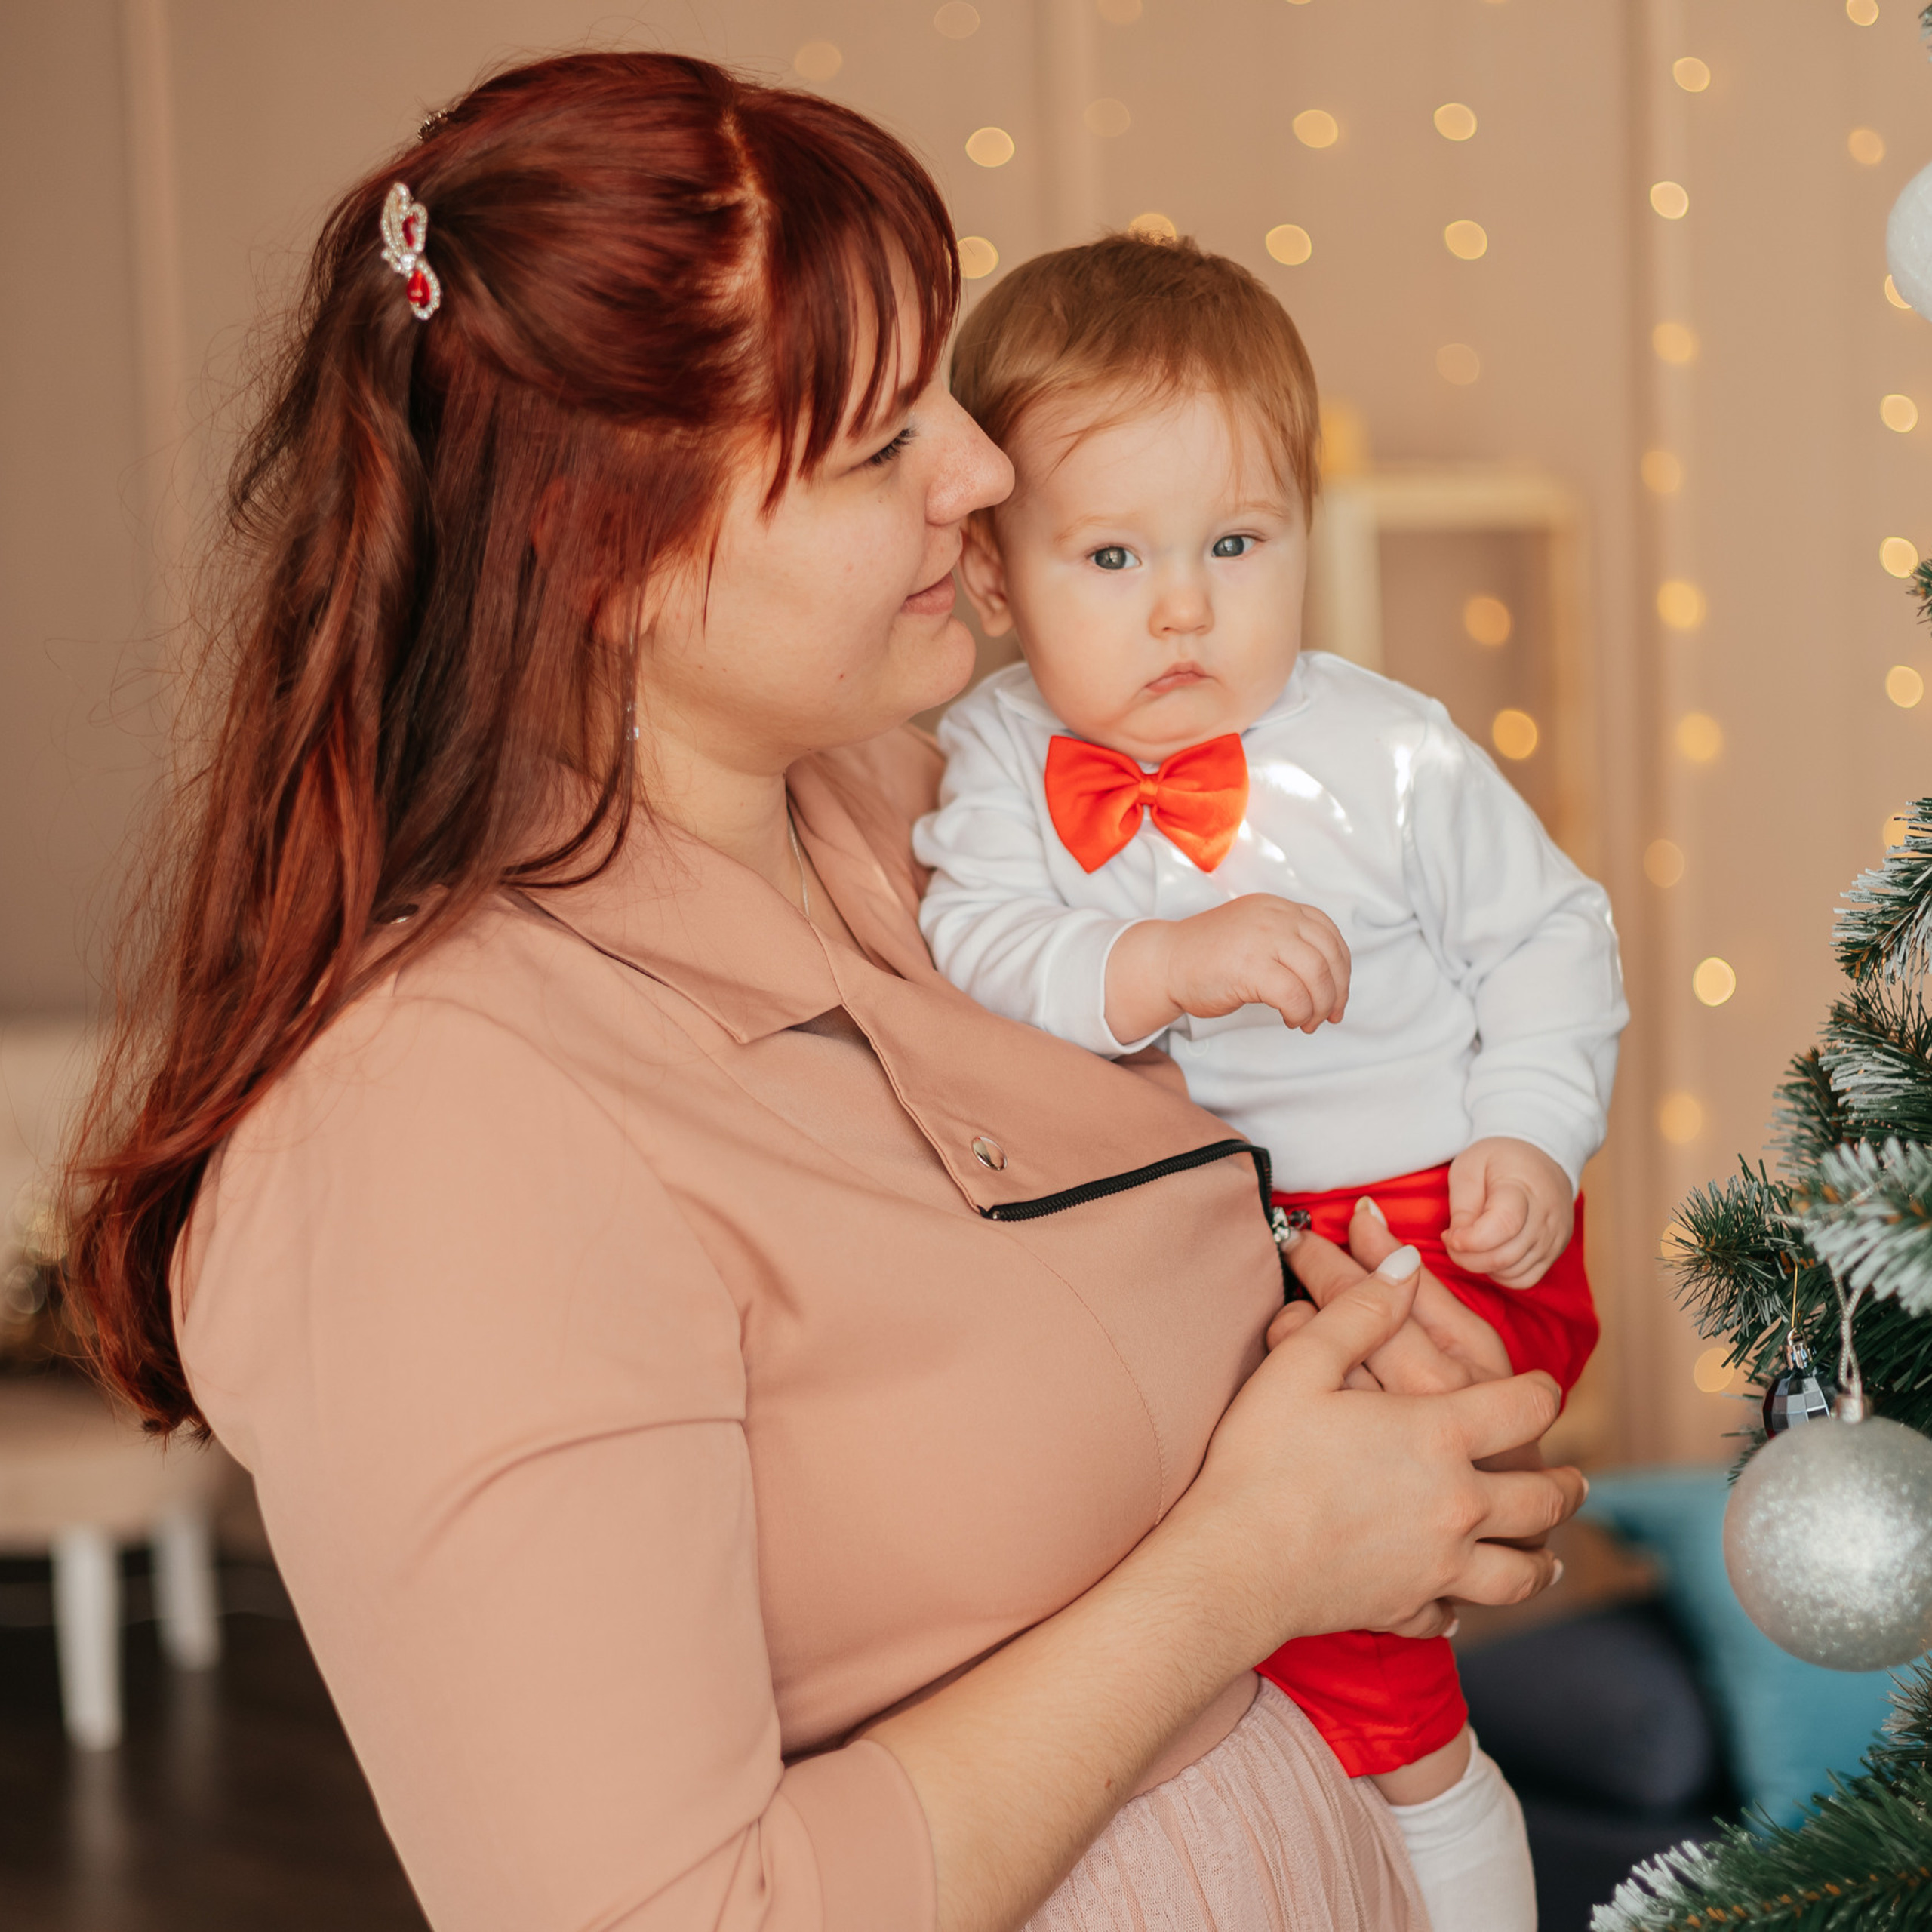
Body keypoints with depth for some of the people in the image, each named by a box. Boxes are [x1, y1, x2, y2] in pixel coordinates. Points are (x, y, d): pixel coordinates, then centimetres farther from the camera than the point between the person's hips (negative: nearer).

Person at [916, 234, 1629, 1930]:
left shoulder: (1390, 756, -9)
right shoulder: (998, 761, -4)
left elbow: (1547, 934, 0)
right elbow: (965, 958, -18)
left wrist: (1531, 1137, -13)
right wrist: (1165, 966, -32)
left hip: (1433, 1235, -5)